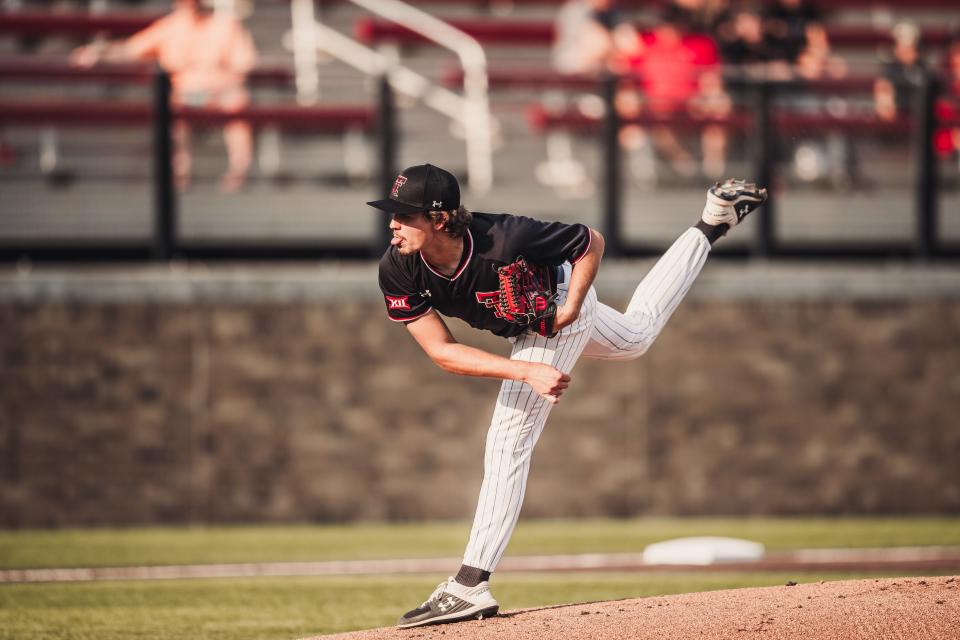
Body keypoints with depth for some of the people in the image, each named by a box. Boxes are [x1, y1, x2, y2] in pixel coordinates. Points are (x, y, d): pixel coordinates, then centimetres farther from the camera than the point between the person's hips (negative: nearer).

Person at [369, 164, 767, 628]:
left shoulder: (504, 242, -43)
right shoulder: (398, 271, -31)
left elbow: (591, 243, -25)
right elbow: (440, 350, -30)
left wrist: (569, 311, -31)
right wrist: (527, 371, -39)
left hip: (563, 306, -6)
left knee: (509, 439, -13)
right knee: (636, 335, 33)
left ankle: (471, 586, -9)